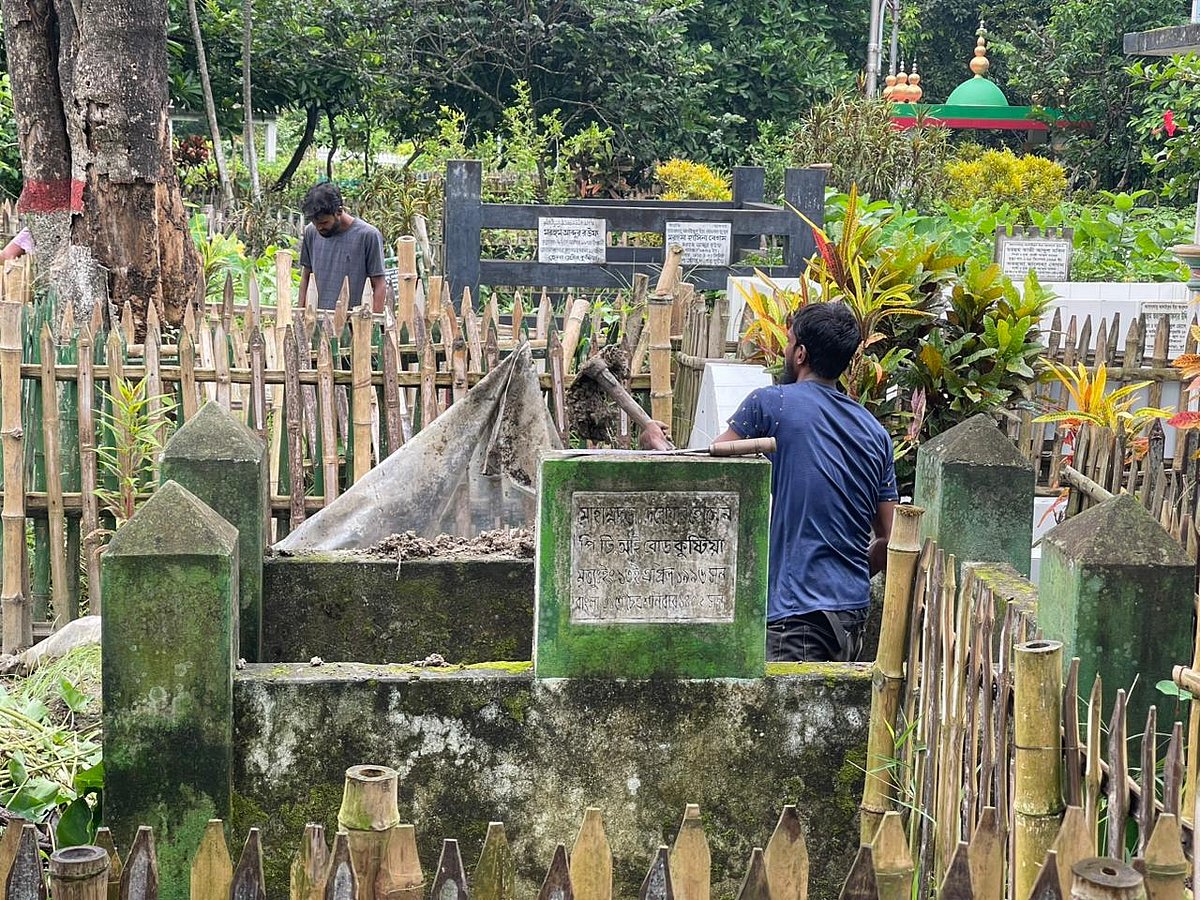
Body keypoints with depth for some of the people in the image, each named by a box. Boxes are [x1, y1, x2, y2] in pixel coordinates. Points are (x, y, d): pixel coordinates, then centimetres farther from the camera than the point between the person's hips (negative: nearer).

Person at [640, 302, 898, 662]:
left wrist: (657, 442, 20)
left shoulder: (771, 403, -6)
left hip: (799, 614, -7)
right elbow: (890, 539, 12)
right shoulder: (875, 432, 12)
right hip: (855, 613, 7)